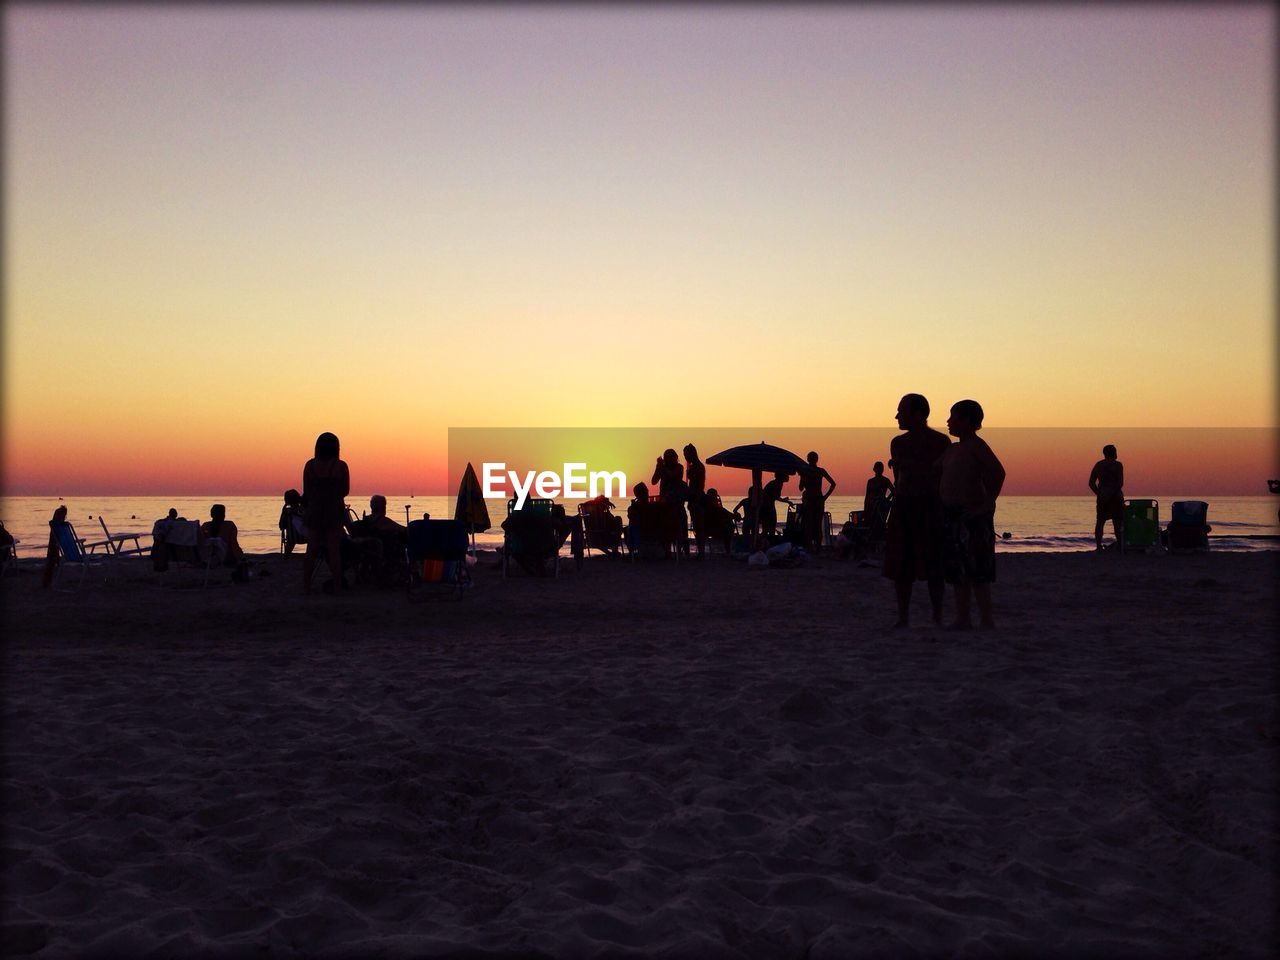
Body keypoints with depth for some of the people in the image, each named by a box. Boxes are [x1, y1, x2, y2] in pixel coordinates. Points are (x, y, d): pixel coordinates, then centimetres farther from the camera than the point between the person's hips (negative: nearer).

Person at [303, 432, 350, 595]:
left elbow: (306, 492, 0)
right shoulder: (340, 466, -7)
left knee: (311, 550, 8)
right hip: (335, 511, -1)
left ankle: (306, 586, 8)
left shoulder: (310, 465, -3)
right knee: (334, 551, 2)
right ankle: (337, 587, 3)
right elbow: (345, 491, -1)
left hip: (314, 509, 2)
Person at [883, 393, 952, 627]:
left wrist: (907, 465, -15)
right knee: (900, 565, 1)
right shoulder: (898, 442, 14)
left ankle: (937, 617, 3)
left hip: (930, 505, -5)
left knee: (933, 566, -4)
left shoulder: (940, 441, -1)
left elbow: (943, 475, -9)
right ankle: (903, 616, 7)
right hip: (902, 507, 5)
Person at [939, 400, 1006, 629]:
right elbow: (939, 477, 31)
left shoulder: (976, 446, -10)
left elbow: (998, 472, -22)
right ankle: (962, 618, 16)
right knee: (957, 570, 10)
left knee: (976, 570, -8)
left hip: (972, 515, -9)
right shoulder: (952, 449, 16)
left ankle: (986, 620, -4)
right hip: (953, 515, 9)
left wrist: (987, 504, -22)